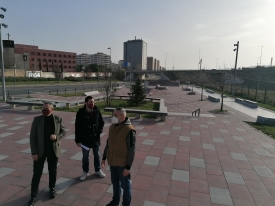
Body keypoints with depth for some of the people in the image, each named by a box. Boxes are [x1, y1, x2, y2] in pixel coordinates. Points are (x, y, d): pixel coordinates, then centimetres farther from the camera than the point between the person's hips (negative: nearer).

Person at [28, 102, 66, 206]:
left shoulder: (58, 119, -6)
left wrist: (57, 137, -18)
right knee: (37, 173, 6)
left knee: (52, 171, 16)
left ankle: (52, 188, 38)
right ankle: (33, 195, 22)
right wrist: (34, 152, -9)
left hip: (53, 150, 1)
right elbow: (32, 136, -5)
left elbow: (63, 131, 4)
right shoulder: (37, 119, -7)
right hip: (40, 150, -1)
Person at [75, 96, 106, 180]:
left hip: (95, 138, 2)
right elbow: (77, 127, -8)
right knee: (85, 156, 13)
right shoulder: (81, 112, -12)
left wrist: (100, 131, -10)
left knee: (97, 155, 16)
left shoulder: (97, 111, -6)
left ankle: (98, 170, 35)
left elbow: (101, 122, 7)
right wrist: (78, 140, -9)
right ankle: (85, 172, 32)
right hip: (85, 138, -2)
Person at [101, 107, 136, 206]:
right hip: (112, 162, 7)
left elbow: (132, 150, -19)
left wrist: (128, 167, -17)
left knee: (125, 185, 13)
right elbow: (108, 143, 11)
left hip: (123, 164, -6)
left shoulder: (129, 130, -22)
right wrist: (104, 157, 13)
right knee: (115, 183, 24)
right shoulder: (112, 127, 0)